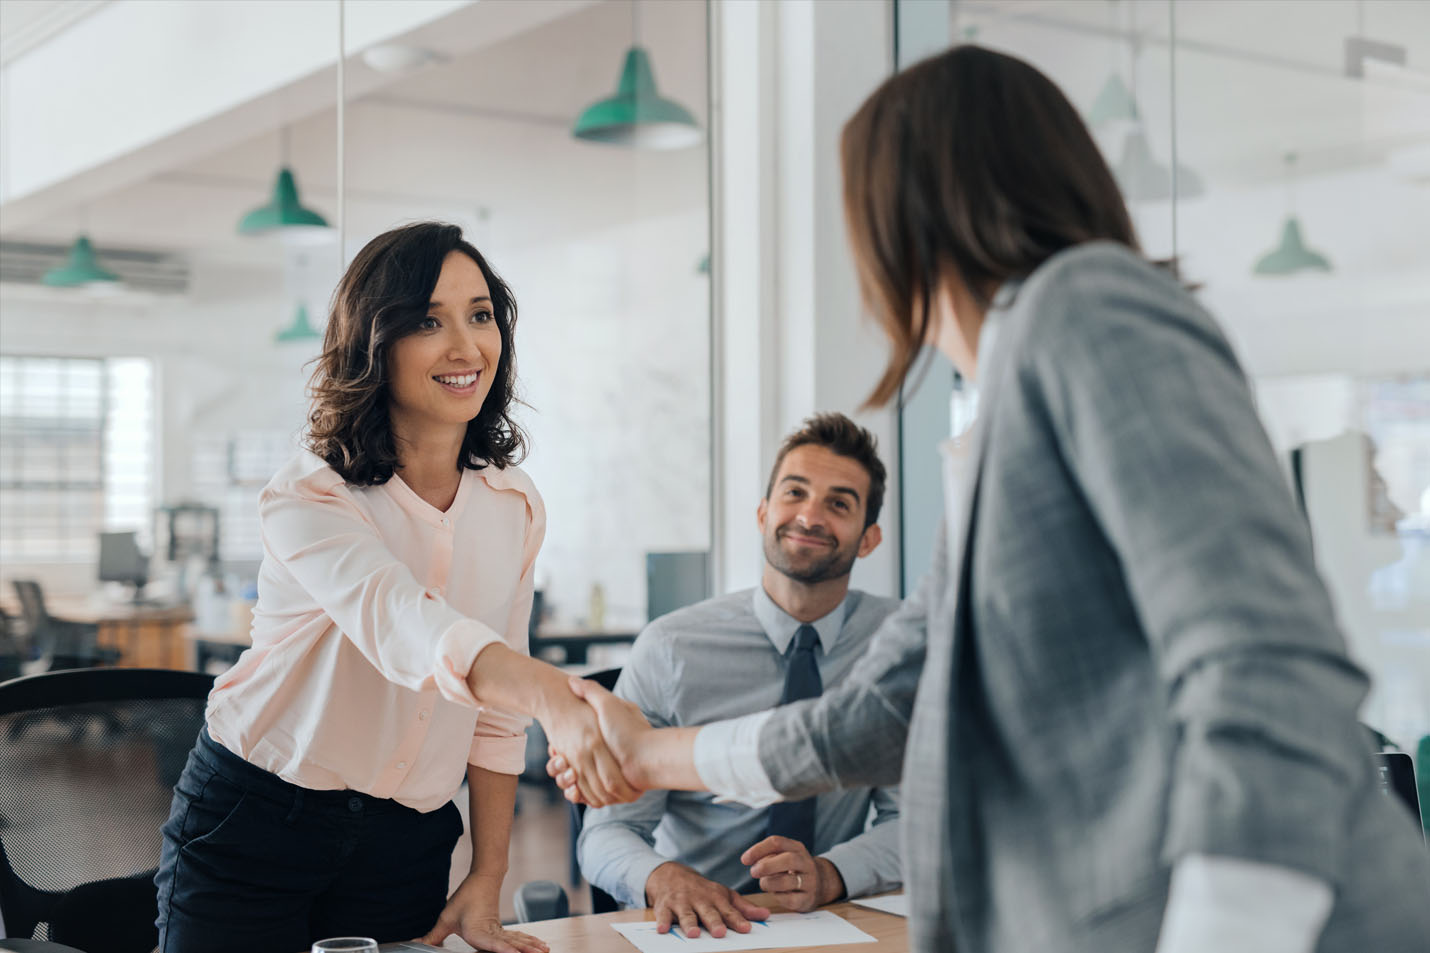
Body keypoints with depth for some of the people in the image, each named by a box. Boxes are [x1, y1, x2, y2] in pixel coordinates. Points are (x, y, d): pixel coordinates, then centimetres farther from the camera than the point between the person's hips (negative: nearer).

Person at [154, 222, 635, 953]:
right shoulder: (306, 499, -18)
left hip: (406, 843, 4)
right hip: (250, 821, -4)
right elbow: (407, 628, -38)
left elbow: (495, 713, 6)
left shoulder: (514, 508, 0)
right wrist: (560, 699, -55)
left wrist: (487, 883, 1)